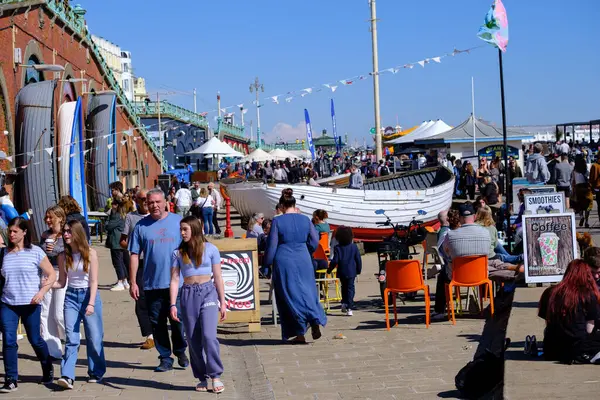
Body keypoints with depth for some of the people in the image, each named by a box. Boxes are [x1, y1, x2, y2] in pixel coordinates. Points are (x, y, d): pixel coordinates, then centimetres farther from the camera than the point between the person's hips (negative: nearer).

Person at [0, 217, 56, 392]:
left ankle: (48, 371, 32)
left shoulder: (35, 252, -3)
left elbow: (51, 275, -2)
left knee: (35, 339, 8)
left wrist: (42, 291, -14)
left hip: (30, 304, -3)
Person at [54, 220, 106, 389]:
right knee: (71, 339, -6)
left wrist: (91, 303, -17)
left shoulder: (90, 253, -6)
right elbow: (61, 283, 9)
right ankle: (67, 376, -13)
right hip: (71, 297, 2)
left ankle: (96, 373, 20)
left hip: (89, 295, -2)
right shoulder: (63, 256, 4)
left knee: (94, 338, 4)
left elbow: (94, 281, -8)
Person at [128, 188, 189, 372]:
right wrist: (133, 282, 0)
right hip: (152, 284, 1)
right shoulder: (141, 226, 4)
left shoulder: (177, 221, 4)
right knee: (157, 323, 5)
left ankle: (180, 352, 25)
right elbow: (135, 255, 5)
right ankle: (165, 358, 15)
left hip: (176, 282, -1)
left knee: (178, 321, 4)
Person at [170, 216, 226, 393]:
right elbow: (175, 280, 3)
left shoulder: (210, 249, 2)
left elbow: (218, 277, 5)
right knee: (193, 340, 4)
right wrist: (173, 304, -6)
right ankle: (202, 378, 15)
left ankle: (215, 376, -6)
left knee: (209, 336, -15)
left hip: (208, 292, -2)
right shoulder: (178, 253, 6)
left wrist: (223, 302, 3)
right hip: (188, 294, 2)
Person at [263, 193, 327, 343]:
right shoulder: (305, 220, 3)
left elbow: (272, 245, -7)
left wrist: (267, 263, 4)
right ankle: (315, 321, -5)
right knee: (306, 291, 15)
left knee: (289, 295, 4)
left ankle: (300, 333, 2)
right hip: (303, 260, 3)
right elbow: (314, 242, 8)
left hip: (284, 261, -3)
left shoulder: (277, 221, -8)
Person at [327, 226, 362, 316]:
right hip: (351, 272, 0)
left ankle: (344, 303, 18)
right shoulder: (354, 247, -3)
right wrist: (359, 270, 15)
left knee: (344, 287, 23)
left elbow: (335, 261, -11)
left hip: (342, 272, 0)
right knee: (350, 288, 2)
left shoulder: (337, 248, -9)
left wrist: (329, 269, 1)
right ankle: (349, 307, -8)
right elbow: (358, 259, 2)